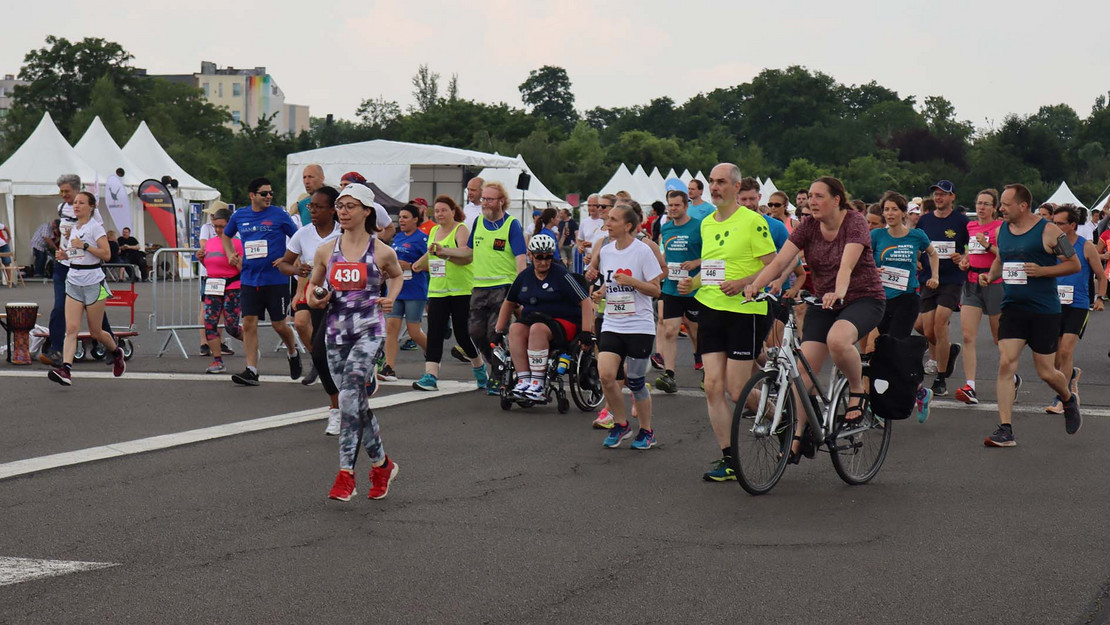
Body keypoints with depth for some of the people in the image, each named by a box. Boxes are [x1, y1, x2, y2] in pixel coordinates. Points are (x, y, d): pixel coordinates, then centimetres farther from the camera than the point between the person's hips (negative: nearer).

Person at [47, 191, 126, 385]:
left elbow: (106, 254, -16)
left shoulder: (95, 227, -8)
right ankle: (65, 369, -22)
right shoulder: (72, 227, 13)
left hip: (93, 283, -5)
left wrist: (84, 246, -21)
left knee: (95, 332, 5)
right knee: (71, 328, -10)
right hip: (73, 283, 5)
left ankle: (116, 353, 34)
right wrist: (64, 255, 6)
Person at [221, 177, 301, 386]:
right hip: (249, 280, 3)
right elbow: (226, 235, 26)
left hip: (276, 279, -3)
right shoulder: (239, 216, 7)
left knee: (278, 324, 3)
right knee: (249, 324, -5)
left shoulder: (279, 214, -3)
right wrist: (231, 254, 11)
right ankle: (251, 371, -3)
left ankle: (293, 353, 33)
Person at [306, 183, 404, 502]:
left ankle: (346, 473, -21)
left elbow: (397, 275, 20)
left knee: (349, 394, -22)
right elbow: (313, 284, 19)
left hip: (368, 331, -4)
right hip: (336, 332, 4)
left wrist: (391, 298, 2)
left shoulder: (382, 252, -1)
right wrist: (313, 299, -2)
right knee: (357, 402, 10)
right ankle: (382, 464, 28)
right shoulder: (326, 251, 6)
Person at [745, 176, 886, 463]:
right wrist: (755, 285, -29)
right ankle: (796, 436, -4)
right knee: (804, 366, -9)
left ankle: (858, 390, -7)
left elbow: (847, 264, -30)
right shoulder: (808, 227, 0)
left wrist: (838, 293, -49)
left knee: (837, 340, -36)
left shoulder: (855, 222, -14)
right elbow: (780, 261, -11)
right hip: (824, 302, 5)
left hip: (863, 299, -5)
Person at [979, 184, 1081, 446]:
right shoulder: (1001, 231, 7)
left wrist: (1042, 271, -18)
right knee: (1006, 364, -11)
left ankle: (1068, 400, 40)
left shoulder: (1048, 231, -10)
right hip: (1013, 307, 4)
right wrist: (990, 275, 4)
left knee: (1046, 372, 4)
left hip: (1045, 311, -4)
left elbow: (1075, 264, -5)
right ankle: (1005, 431, -10)